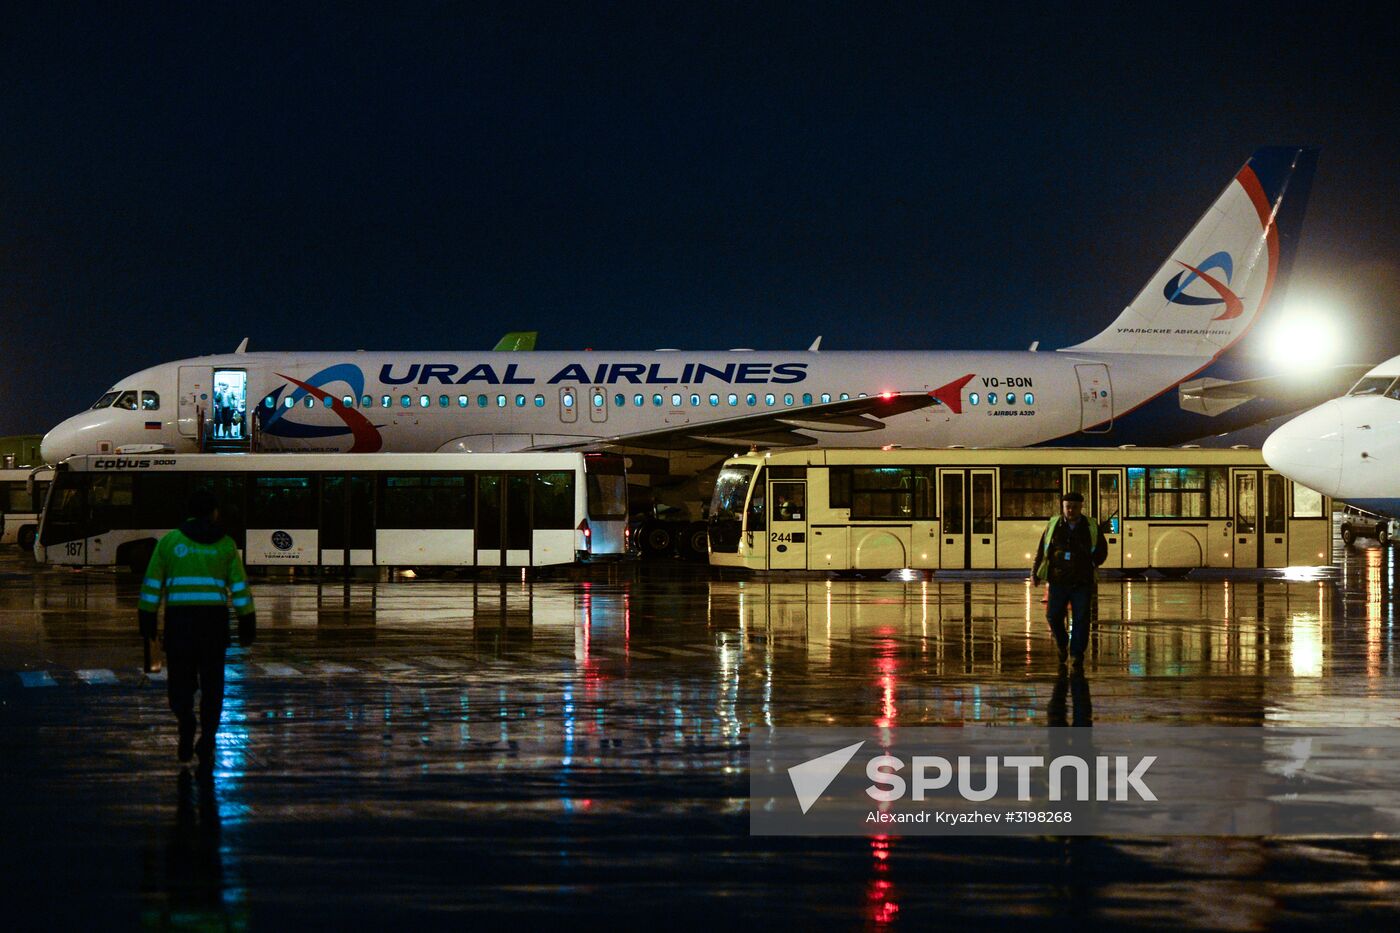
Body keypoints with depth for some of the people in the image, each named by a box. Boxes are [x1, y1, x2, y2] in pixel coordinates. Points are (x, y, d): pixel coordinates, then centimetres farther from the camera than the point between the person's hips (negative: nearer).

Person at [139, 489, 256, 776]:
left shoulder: (170, 541, 5)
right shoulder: (225, 544, 5)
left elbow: (152, 584, 3)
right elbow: (240, 588, 1)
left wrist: (147, 620, 8)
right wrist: (247, 625, 4)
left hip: (179, 619, 0)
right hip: (214, 620, 0)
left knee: (180, 679, 13)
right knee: (211, 686, 7)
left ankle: (186, 722, -13)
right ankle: (206, 744, -5)